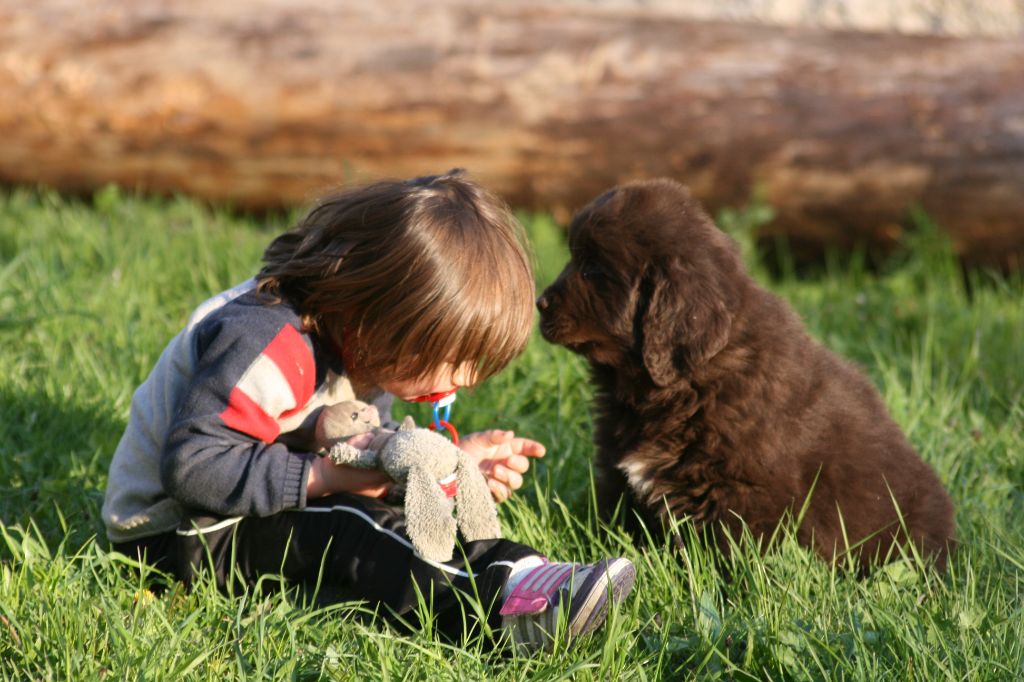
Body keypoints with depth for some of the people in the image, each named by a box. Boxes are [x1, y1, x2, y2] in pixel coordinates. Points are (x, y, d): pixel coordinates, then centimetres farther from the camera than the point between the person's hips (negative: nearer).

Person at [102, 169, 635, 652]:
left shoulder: (360, 345, 2)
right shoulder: (268, 347, -29)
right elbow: (192, 467, -33)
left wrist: (455, 461, -3)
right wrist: (322, 475, -32)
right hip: (177, 532, -10)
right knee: (343, 527, -31)